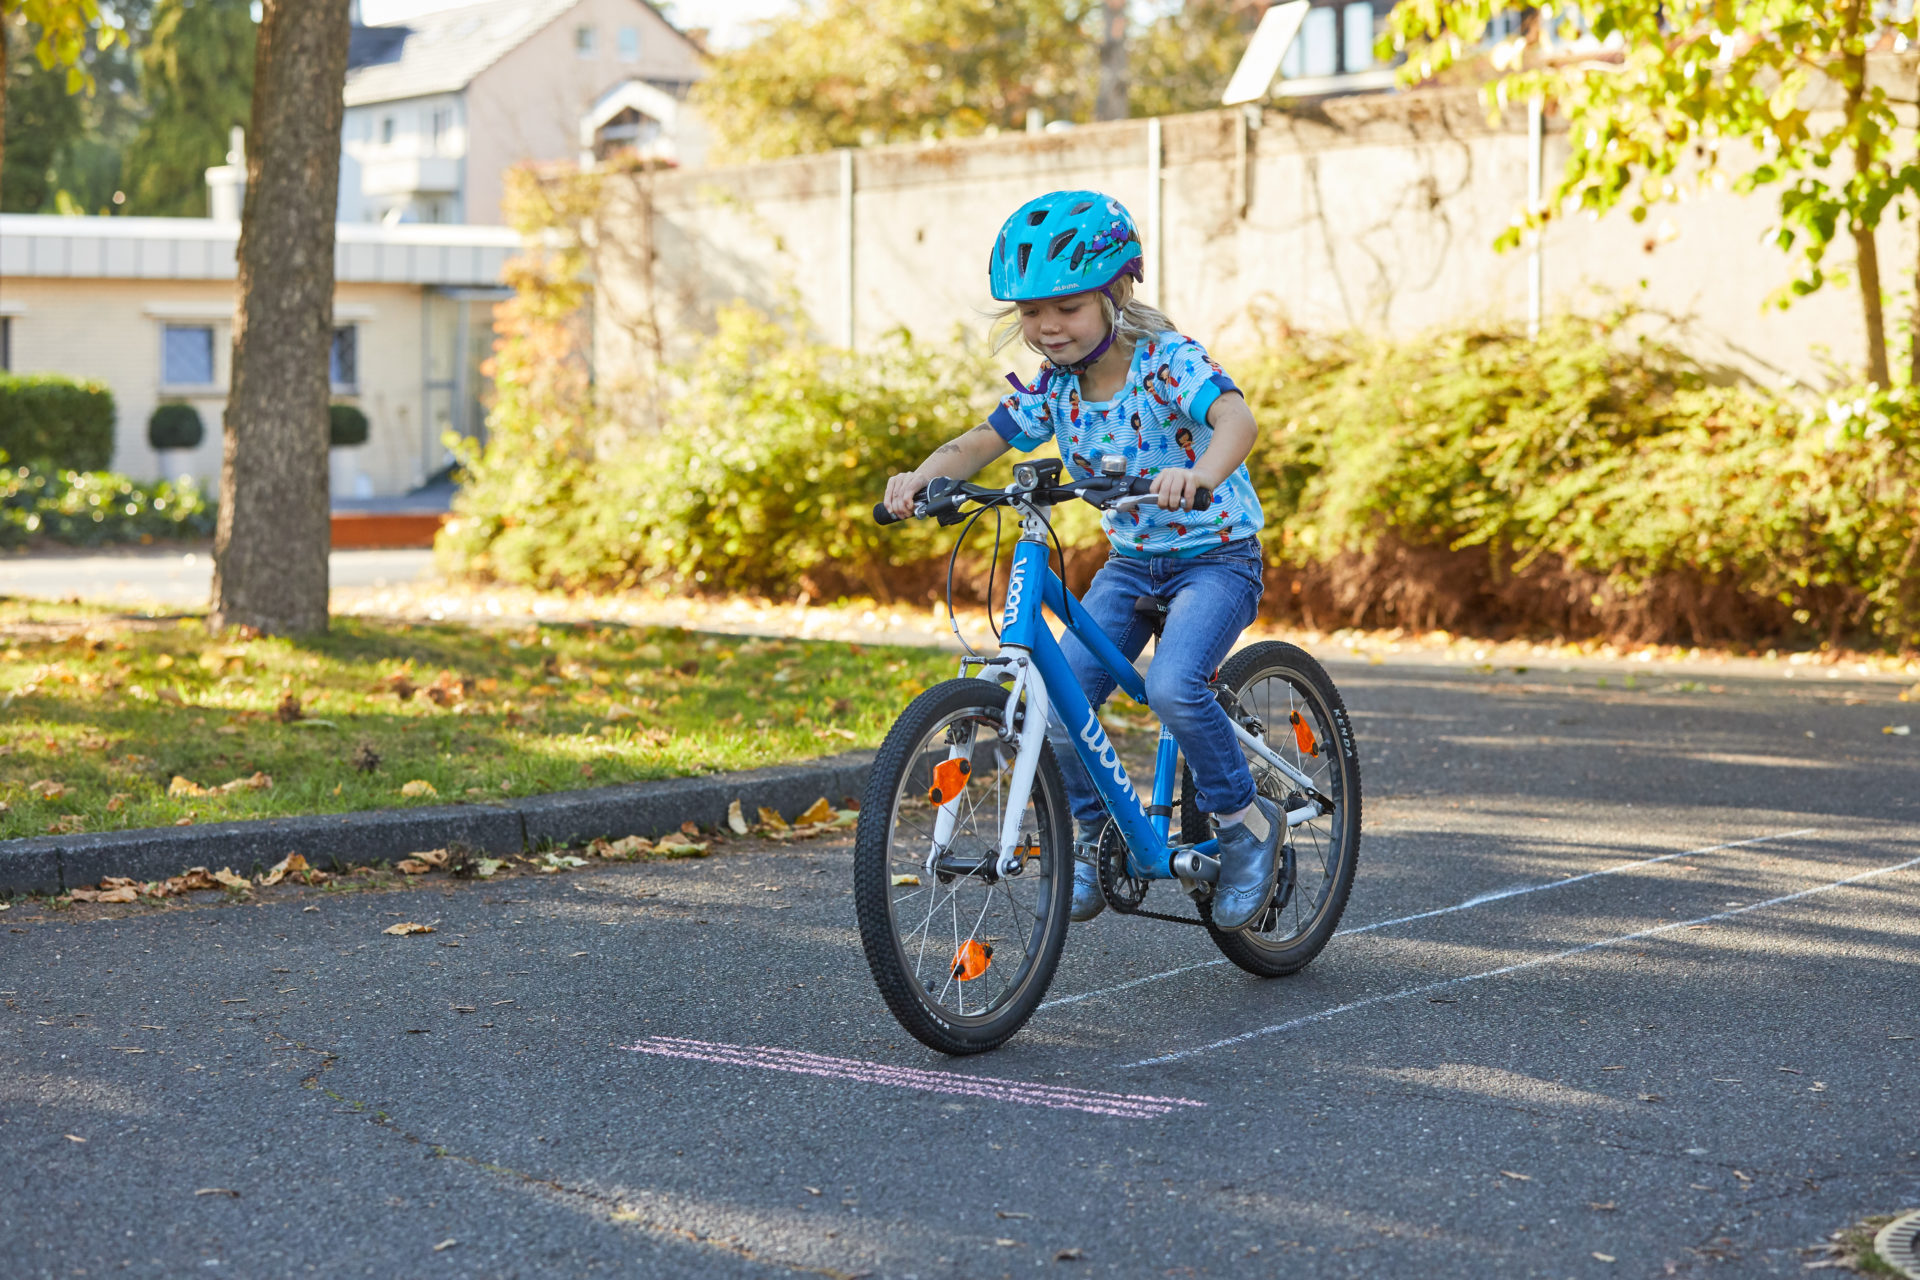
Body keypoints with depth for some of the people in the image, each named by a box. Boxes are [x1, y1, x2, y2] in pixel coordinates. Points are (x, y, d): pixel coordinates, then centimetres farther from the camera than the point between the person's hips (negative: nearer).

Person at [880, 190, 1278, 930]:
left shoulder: (1167, 360, -21)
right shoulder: (1055, 387, -3)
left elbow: (1235, 416, -38)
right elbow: (985, 440, -1)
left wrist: (1200, 474, -60)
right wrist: (921, 477, -23)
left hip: (1214, 555, -6)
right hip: (1130, 561, 6)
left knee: (1174, 686, -31)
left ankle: (1246, 825, -8)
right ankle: (1097, 835, 13)